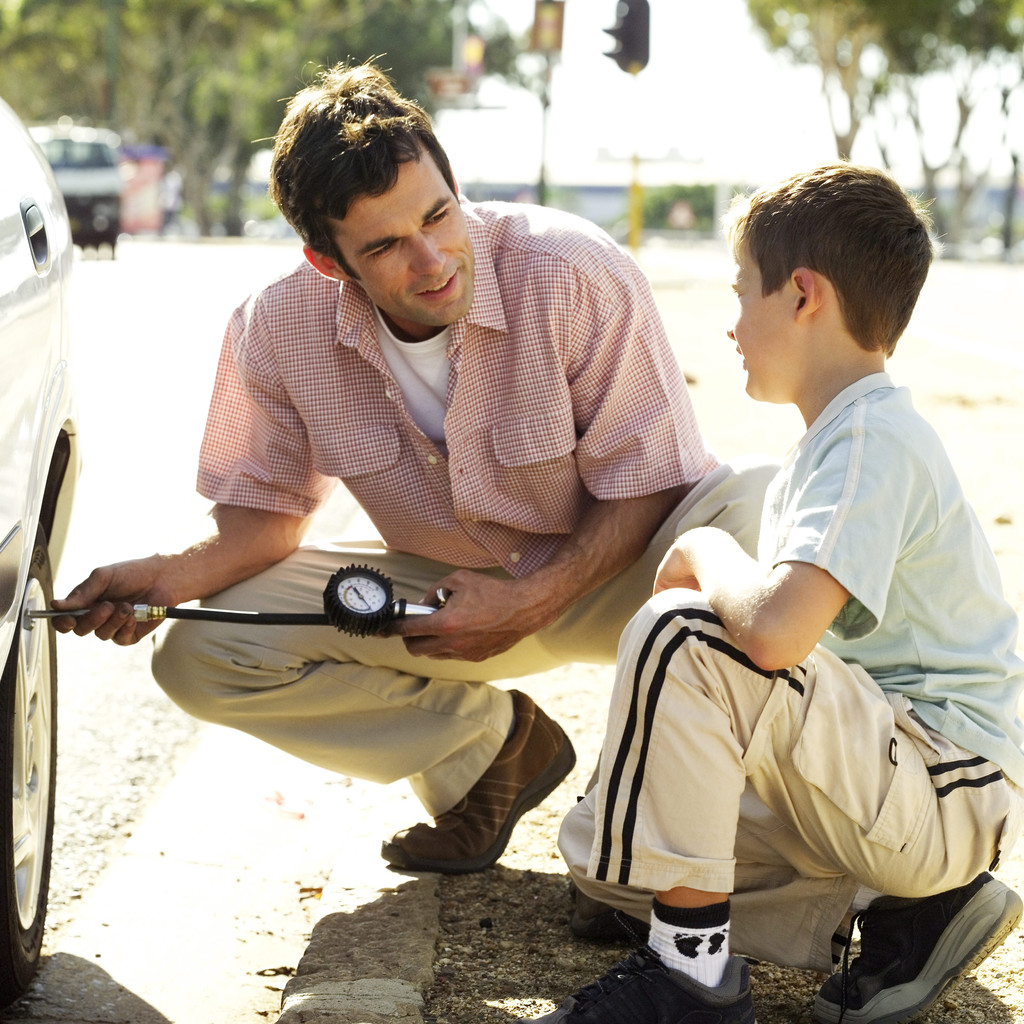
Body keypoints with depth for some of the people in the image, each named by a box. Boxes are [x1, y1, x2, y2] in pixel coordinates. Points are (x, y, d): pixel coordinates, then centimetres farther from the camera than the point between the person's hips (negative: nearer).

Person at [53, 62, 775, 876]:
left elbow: (645, 485, -17)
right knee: (198, 655, -13)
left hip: (603, 577, -3)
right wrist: (174, 577, -21)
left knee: (749, 507, -36)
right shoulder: (280, 330, -14)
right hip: (448, 591, 4)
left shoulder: (574, 274, -25)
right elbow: (269, 506, 0)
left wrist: (530, 602, -28)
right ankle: (492, 744, 2)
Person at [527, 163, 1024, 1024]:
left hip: (947, 799, -10)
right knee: (598, 853, 10)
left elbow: (774, 629, -34)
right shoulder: (836, 438, 14)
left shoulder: (874, 437, -18)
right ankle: (902, 911, 5)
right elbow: (785, 634, 22)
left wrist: (706, 553, -15)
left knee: (682, 635, -26)